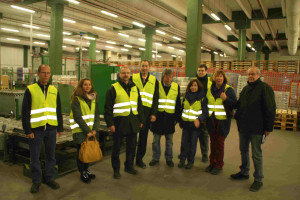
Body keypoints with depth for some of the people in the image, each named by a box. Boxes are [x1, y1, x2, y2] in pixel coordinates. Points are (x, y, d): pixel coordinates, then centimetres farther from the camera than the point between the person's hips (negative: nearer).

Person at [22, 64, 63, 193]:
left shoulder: (54, 90, 9)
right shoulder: (30, 90, -2)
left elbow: (58, 111, 13)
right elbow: (25, 112, -4)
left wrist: (60, 128, 11)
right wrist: (28, 130, -9)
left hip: (51, 128, 3)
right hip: (36, 129, -3)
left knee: (51, 155, 11)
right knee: (35, 156, 7)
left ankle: (49, 178, 26)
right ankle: (36, 181, 22)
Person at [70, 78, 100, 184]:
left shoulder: (93, 99, 9)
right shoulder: (76, 99, -8)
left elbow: (97, 115, 6)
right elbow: (78, 117, -14)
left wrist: (95, 129, -7)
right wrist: (87, 131, -16)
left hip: (91, 130, 5)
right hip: (80, 130, -5)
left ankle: (86, 169, 28)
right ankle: (83, 173, 17)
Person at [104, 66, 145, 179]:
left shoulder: (135, 88, 12)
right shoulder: (113, 88, -4)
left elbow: (139, 105, 17)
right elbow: (108, 108, -8)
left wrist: (141, 120, 13)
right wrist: (110, 123, -13)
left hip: (133, 123, 5)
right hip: (119, 122, -5)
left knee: (132, 146, 15)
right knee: (116, 147, 7)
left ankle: (129, 166, 33)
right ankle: (116, 170, 22)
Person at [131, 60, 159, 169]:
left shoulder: (154, 80, 8)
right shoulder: (133, 78, 4)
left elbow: (155, 98, 7)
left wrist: (154, 113, -1)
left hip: (147, 111, 2)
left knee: (143, 137, 8)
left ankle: (139, 159, 22)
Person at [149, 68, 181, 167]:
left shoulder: (176, 87, 4)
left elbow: (178, 104, 8)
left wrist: (177, 117, 4)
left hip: (170, 116, 1)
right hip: (158, 116, -1)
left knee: (169, 140, 11)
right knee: (156, 139, 9)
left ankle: (169, 158, 26)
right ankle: (155, 158, 24)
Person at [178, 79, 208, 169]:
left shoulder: (202, 98, -4)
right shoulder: (186, 96, 9)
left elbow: (205, 113, -8)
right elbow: (182, 109, 18)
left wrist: (199, 119, -25)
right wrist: (180, 121, 16)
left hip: (196, 124, -3)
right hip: (186, 124, 3)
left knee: (193, 144, 5)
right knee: (184, 142, 5)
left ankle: (190, 162, 19)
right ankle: (182, 160, 21)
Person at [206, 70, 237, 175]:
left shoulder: (229, 90, -4)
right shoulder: (210, 90, 9)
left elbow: (235, 104, -6)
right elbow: (206, 104, 19)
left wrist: (226, 98, -22)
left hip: (223, 121, -4)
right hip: (211, 120, 4)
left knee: (220, 143, 2)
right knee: (213, 142, 10)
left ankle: (219, 165, 17)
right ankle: (212, 163, 24)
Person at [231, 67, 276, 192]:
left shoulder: (265, 88, -9)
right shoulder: (245, 88, 13)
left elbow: (270, 109, -12)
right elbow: (239, 105, 20)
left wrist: (268, 127, -14)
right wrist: (238, 119, 13)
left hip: (256, 128, -7)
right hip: (243, 127, 7)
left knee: (256, 154, 2)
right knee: (243, 150, 17)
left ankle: (258, 179, 15)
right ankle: (244, 172, 34)